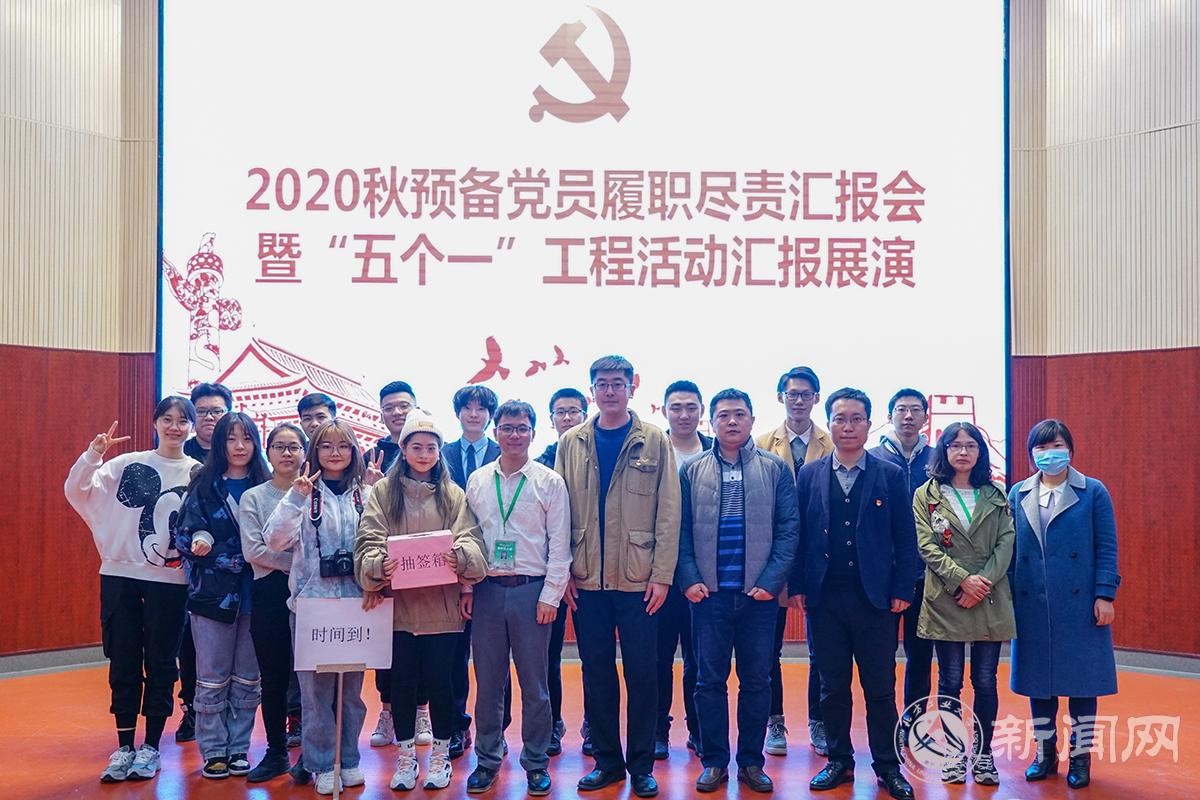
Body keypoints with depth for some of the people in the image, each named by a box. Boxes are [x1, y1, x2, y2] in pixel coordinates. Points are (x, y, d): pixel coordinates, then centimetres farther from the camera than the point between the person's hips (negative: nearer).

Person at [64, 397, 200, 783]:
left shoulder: (199, 473, 1)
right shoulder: (127, 463, 3)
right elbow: (76, 492, -3)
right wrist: (94, 453, -16)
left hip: (170, 581, -1)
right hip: (120, 575, 1)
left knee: (160, 664, 6)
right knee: (123, 663, 8)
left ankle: (151, 748, 20)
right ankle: (124, 747, 21)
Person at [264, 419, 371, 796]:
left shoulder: (366, 495, 5)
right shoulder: (304, 491, 0)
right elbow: (275, 540, -10)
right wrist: (295, 499, -19)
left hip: (355, 601, 2)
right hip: (311, 600, -2)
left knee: (352, 686, 11)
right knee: (315, 685, 4)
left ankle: (348, 758, 26)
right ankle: (322, 764, 18)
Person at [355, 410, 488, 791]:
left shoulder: (453, 494, 8)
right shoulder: (383, 491, 6)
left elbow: (470, 540, -1)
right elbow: (368, 540, -4)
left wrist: (460, 555, -24)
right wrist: (377, 565, -25)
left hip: (441, 605, 0)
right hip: (398, 603, 0)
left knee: (439, 679, 5)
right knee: (402, 679, 7)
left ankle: (440, 755, 21)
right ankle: (405, 756, 23)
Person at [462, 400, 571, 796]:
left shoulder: (549, 482, -1)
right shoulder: (477, 481, 7)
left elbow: (559, 545, -2)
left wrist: (550, 596, -7)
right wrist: (466, 588, 3)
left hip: (532, 590, -2)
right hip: (487, 589, 2)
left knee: (534, 683, 6)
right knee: (487, 681, 10)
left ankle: (536, 763, 19)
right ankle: (487, 759, 23)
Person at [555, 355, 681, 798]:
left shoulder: (655, 441, 0)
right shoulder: (571, 442, 6)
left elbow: (668, 512, -3)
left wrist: (662, 574, -8)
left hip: (638, 577, -2)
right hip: (586, 579, 2)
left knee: (641, 673, 5)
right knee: (597, 672, 10)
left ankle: (641, 764, 19)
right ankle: (607, 759, 24)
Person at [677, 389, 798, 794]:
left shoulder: (776, 469, 3)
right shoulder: (692, 471, 5)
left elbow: (788, 529, 0)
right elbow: (681, 530, 4)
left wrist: (772, 581, -9)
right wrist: (689, 579, -7)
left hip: (759, 593, 0)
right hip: (709, 593, 0)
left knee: (756, 680, 8)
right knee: (710, 680, 7)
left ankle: (751, 761, 22)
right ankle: (714, 761, 19)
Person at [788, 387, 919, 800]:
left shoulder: (891, 475, 1)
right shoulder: (808, 475, 4)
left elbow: (905, 538, 0)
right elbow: (798, 533, 3)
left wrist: (902, 590, -4)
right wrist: (797, 586, -1)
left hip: (875, 597, -1)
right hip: (824, 597, 1)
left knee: (880, 687, 6)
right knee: (832, 686, 11)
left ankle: (887, 766, 20)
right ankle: (839, 761, 24)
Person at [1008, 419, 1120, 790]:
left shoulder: (1093, 492, -1)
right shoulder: (1018, 495, 6)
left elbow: (1106, 548, -2)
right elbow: (1009, 550, 7)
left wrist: (1104, 595, -9)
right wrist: (1007, 598, 3)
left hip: (1079, 604, -2)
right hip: (1032, 606, 3)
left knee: (1081, 679, 5)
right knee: (1038, 678, 10)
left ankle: (1080, 756, 19)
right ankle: (1045, 753, 24)